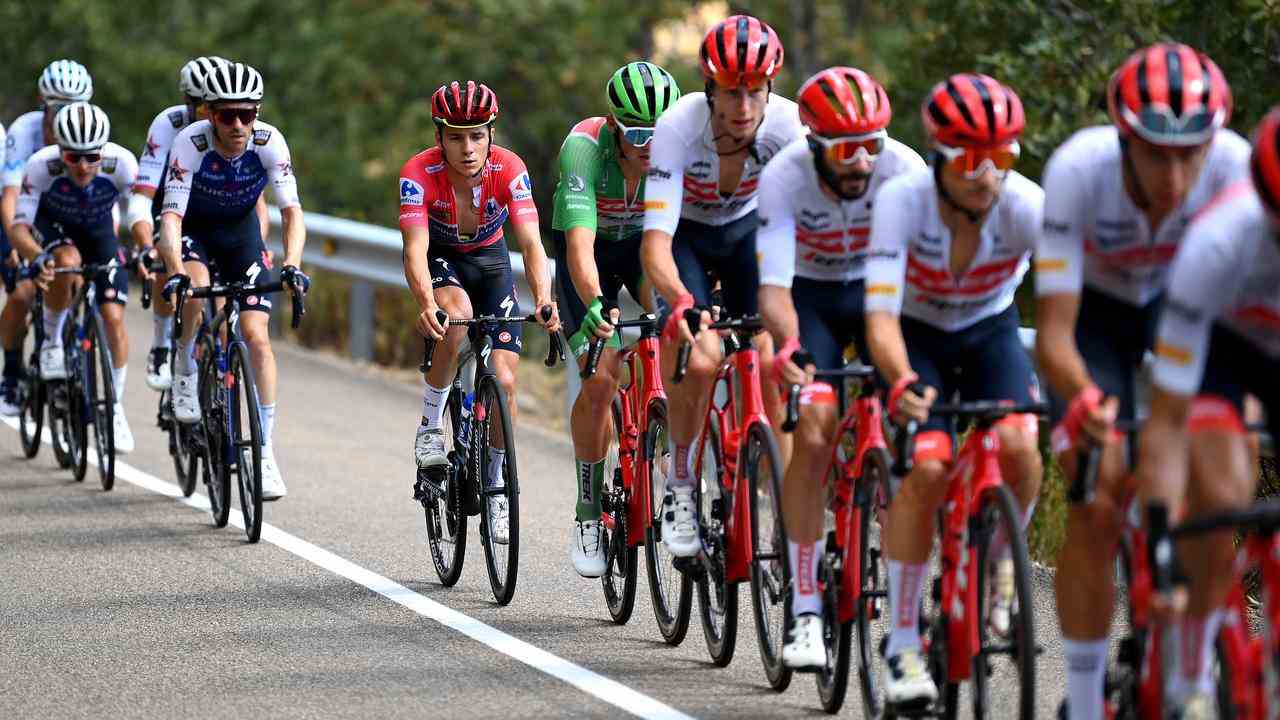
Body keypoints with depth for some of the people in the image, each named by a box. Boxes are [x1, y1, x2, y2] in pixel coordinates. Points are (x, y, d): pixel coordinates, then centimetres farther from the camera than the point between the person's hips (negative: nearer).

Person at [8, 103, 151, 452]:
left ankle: (116, 407, 7)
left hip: (98, 232, 2)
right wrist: (37, 257, -54)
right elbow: (20, 225, -34)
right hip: (53, 227, -2)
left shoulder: (121, 163, -31)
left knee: (114, 317, -10)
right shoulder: (41, 165, -34)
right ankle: (52, 341, -11)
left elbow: (138, 216, -26)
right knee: (66, 262, -36)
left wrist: (146, 249, -47)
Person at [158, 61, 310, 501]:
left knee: (257, 336, -12)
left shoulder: (269, 142, -26)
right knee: (196, 285, -34)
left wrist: (292, 265, -45)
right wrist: (175, 272, -50)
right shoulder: (191, 143, -30)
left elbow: (292, 210, -29)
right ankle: (185, 370, -5)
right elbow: (171, 216, -34)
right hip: (194, 230, -1)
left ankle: (266, 451, -9)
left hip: (241, 233, 1)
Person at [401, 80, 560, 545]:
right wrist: (426, 304, -58)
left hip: (489, 260, 2)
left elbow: (531, 243, -35)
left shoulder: (509, 170, -28)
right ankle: (430, 424, -17)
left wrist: (543, 300, -52)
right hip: (440, 258, -2)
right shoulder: (419, 174, -31)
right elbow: (415, 248, -39)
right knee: (458, 315, -37)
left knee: (504, 380, -9)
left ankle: (495, 485, 13)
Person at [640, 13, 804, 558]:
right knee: (699, 359, -24)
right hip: (685, 233, -2)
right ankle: (680, 484, -4)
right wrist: (681, 303, -60)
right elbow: (655, 244, -41)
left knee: (768, 363, -15)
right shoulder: (678, 128, -35)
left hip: (747, 228, 2)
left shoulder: (787, 124, -30)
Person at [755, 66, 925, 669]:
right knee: (814, 435, -19)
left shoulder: (903, 169, -27)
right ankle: (805, 609, -15)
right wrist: (787, 345, -55)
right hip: (813, 296, -1)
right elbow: (774, 284, -35)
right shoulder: (785, 177, -29)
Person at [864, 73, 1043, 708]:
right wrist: (902, 384, -56)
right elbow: (881, 315, -37)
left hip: (990, 331, 1)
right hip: (918, 335, -1)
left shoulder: (1026, 207, -28)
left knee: (1018, 446, -27)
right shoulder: (903, 200, -30)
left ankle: (996, 559, 4)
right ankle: (901, 644, -11)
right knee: (928, 467, -23)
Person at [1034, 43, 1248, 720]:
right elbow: (1053, 333, -37)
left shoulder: (1235, 166, -34)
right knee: (1097, 508, -16)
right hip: (1094, 309, -2)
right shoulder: (1079, 171, -37)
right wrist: (1084, 401, -57)